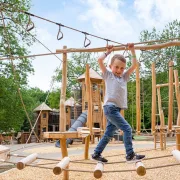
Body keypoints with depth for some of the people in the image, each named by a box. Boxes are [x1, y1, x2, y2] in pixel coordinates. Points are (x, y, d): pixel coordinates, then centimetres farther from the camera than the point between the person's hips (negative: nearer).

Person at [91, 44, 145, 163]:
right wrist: (108, 51, 10)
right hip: (110, 107, -7)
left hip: (117, 109, 7)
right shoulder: (108, 75, 5)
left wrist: (132, 51, 17)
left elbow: (134, 65, 16)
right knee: (127, 129, -13)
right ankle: (130, 155, -8)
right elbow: (100, 60, -2)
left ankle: (96, 154, 21)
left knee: (109, 134, 11)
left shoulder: (124, 77, 19)